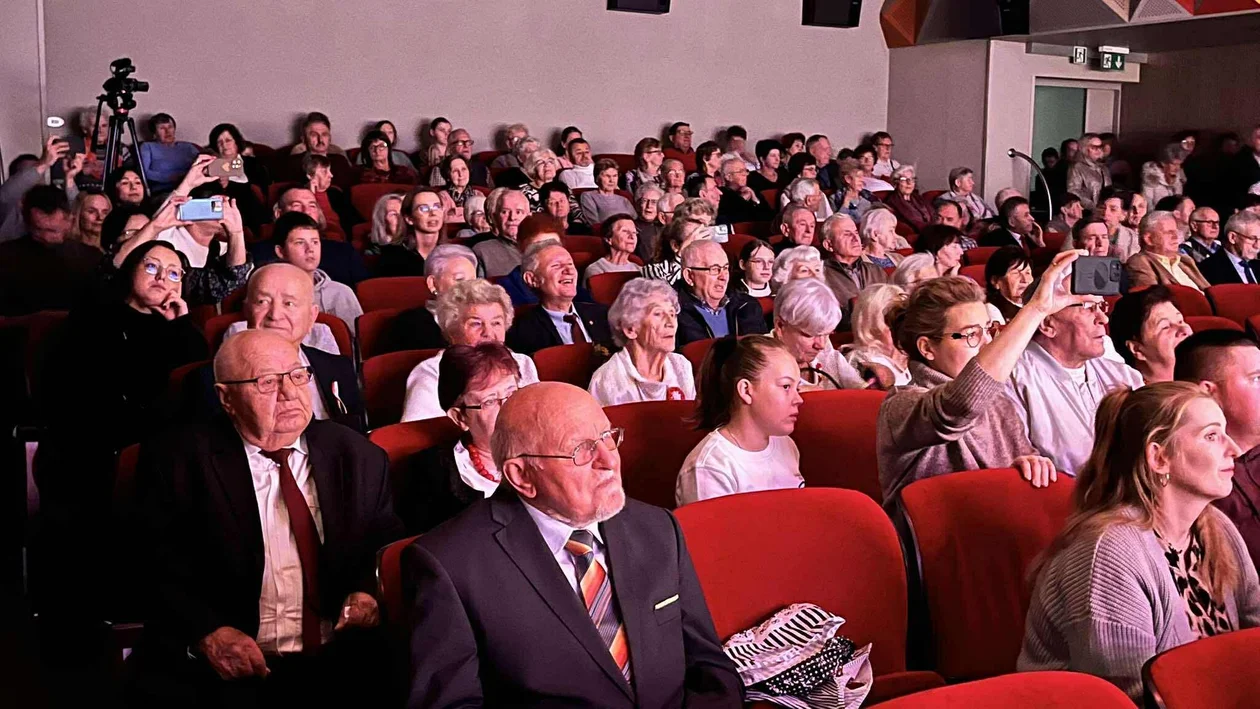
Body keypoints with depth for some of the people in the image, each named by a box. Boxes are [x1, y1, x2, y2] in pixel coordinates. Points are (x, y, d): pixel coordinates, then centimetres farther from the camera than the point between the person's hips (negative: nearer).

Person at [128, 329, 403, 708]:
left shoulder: (359, 457, 13)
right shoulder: (179, 459, 4)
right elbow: (151, 567, -1)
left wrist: (369, 592, -5)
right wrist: (206, 632, -16)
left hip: (338, 664, 3)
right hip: (229, 672, -3)